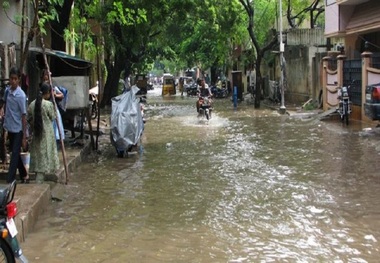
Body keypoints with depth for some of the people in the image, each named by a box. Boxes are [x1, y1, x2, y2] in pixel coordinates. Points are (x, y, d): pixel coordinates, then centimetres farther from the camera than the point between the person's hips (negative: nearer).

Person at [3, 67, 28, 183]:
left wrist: (24, 137, -17)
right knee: (15, 153, 16)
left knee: (15, 155, -5)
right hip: (9, 128, 7)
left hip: (18, 129, -7)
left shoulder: (21, 95, -18)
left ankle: (9, 181, -4)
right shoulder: (7, 91, 2)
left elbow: (24, 116, -17)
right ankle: (24, 175, 31)